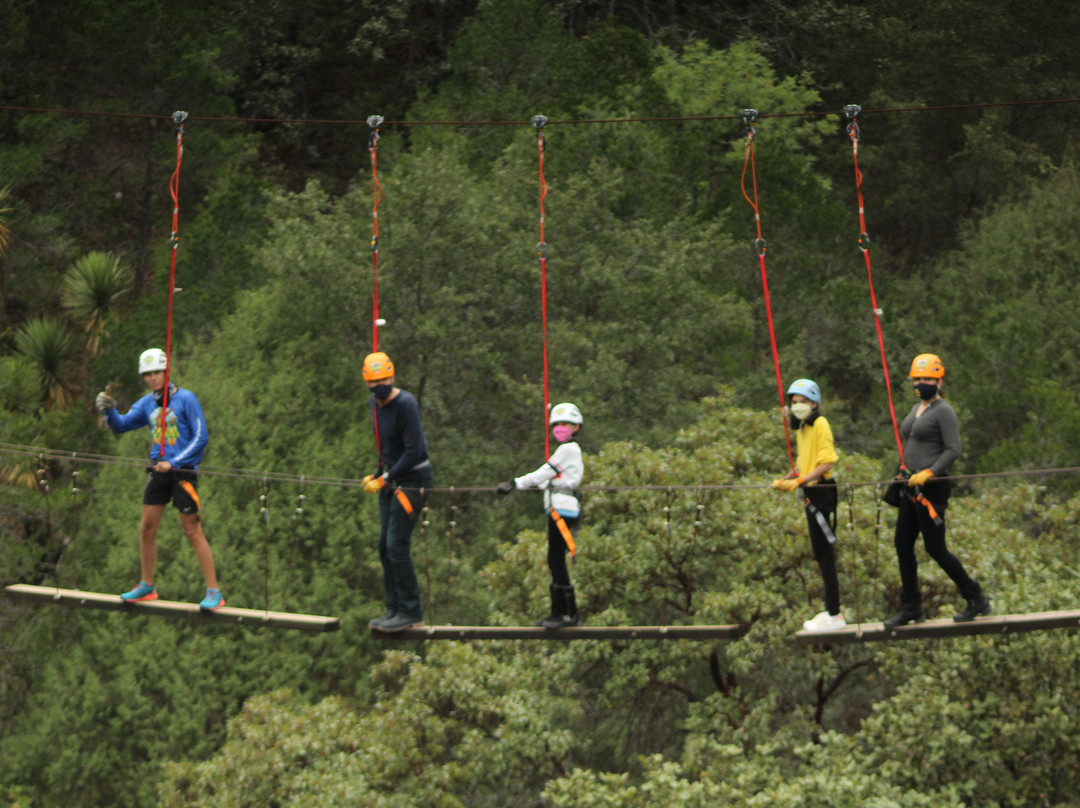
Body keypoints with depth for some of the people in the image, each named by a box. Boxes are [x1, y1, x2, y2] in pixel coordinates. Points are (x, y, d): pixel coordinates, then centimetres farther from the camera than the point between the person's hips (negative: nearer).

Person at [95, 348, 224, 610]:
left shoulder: (186, 399, -8)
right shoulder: (147, 403, 10)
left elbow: (201, 438, -11)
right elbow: (121, 425, 13)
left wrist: (173, 463, -16)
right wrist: (109, 410, -9)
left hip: (183, 472, -6)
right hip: (159, 471, 6)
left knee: (193, 532, -6)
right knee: (147, 529, 7)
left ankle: (214, 592, -2)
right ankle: (147, 586, 22)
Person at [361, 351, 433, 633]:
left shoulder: (405, 404, -19)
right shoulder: (375, 402, 8)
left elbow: (414, 451, -21)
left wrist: (385, 478, -19)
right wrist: (377, 474, 12)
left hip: (412, 480, -9)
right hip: (391, 479, 9)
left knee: (397, 544, -12)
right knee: (385, 545, 8)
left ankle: (411, 612, -5)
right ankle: (394, 608, 16)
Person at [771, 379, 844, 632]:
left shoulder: (820, 425, -12)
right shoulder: (802, 429, 16)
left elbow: (827, 463, -20)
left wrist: (800, 481, -26)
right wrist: (785, 479, 8)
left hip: (822, 492, -10)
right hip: (812, 495, 10)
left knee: (824, 553, -8)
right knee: (822, 554, 13)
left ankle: (834, 615, -5)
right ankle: (832, 609, 21)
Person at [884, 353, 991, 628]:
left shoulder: (943, 411, -9)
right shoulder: (916, 409, 17)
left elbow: (953, 450, -17)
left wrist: (928, 473, -24)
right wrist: (903, 473, 22)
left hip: (932, 487, -9)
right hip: (913, 488, 9)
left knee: (935, 547, -7)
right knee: (903, 543, 7)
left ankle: (977, 599, 5)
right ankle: (911, 608, 14)